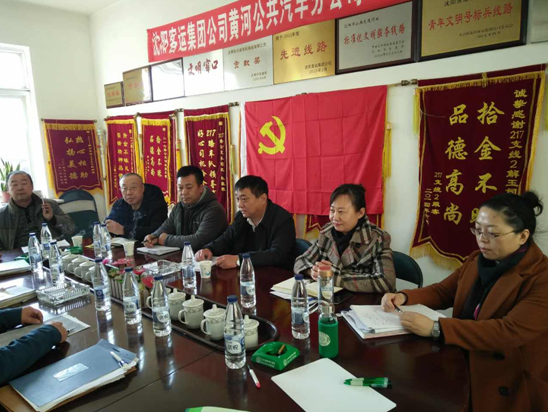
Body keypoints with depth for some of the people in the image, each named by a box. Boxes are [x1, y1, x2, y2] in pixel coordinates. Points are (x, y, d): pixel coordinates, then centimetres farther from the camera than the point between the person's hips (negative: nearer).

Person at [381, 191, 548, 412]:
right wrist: (404, 297, -10)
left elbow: (511, 332, -29)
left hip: (511, 386, -6)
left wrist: (435, 328, -34)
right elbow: (442, 292, 10)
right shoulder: (477, 260, 3)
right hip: (462, 365, 6)